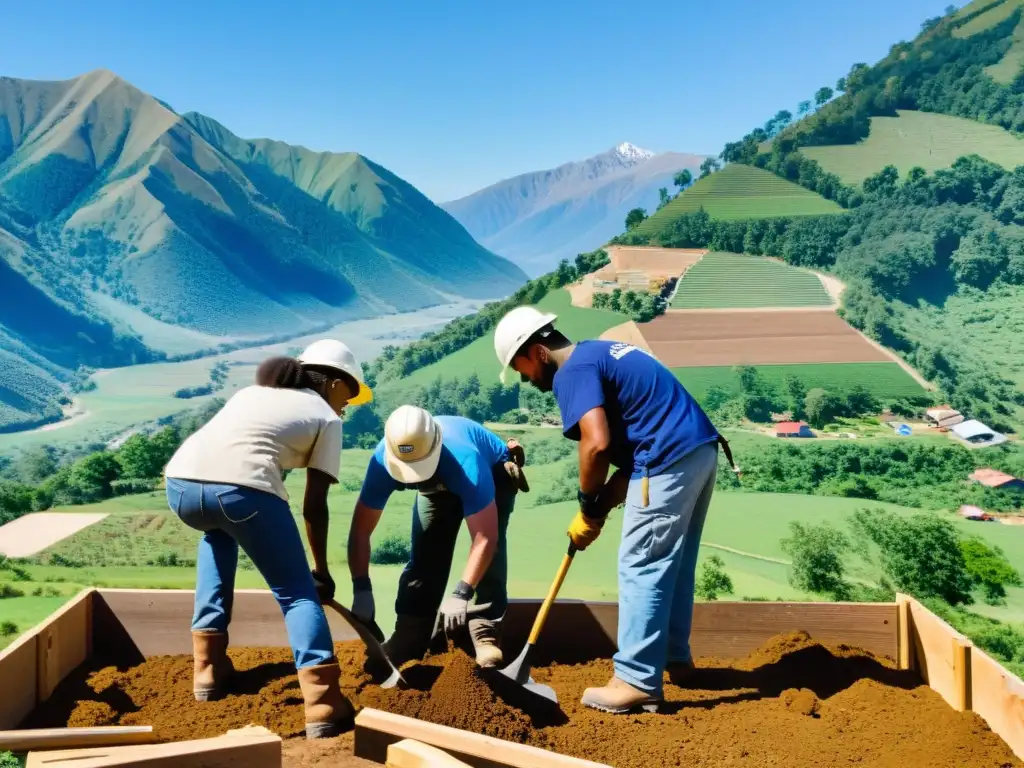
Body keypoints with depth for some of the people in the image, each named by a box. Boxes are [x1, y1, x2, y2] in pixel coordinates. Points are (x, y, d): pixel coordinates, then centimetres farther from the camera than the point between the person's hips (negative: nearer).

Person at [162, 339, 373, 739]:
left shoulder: (252, 391, 34)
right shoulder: (326, 418, 19)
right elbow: (314, 506, 15)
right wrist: (321, 570, 26)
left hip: (180, 481, 6)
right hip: (240, 487, -6)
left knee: (219, 534, 37)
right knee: (298, 591, 11)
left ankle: (208, 668, 32)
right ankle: (324, 706, -4)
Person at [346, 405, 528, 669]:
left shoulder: (465, 460, -47)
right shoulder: (383, 461, -34)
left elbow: (485, 538, -44)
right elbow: (360, 530, -26)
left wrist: (462, 593, -48)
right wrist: (361, 590, -33)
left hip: (494, 473, -4)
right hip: (438, 483, 4)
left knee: (491, 549, -22)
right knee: (425, 554, -7)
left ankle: (487, 636, -17)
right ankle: (408, 639, 0)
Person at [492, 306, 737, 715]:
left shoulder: (573, 371, -7)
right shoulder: (600, 354, 22)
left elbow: (597, 443, -21)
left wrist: (589, 506, -5)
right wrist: (603, 504, 10)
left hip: (670, 463, -10)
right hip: (700, 450, 10)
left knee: (641, 568, -3)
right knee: (674, 565, 20)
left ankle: (638, 682, 1)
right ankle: (675, 658, 32)